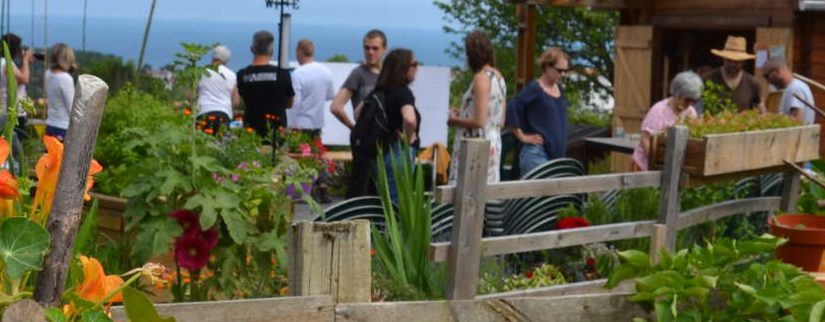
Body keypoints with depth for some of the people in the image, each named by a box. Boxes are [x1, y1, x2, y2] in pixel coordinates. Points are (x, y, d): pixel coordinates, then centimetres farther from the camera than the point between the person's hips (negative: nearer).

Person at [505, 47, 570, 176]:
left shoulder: (558, 89, 13)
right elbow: (511, 111, -18)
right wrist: (522, 136, -12)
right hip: (537, 154, -8)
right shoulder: (534, 89, -10)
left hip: (556, 154, 8)